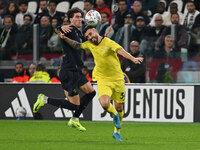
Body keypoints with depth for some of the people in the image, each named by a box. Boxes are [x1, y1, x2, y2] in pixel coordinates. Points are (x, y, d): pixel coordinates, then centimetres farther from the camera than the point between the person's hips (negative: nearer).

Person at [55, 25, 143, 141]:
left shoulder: (108, 42, -14)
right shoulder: (90, 44, 4)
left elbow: (120, 50, -30)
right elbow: (77, 46, 21)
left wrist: (133, 59, -45)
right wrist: (65, 38, 8)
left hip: (117, 79, -2)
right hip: (103, 79, 2)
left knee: (119, 108, 6)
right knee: (104, 104, -23)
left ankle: (117, 132, 29)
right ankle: (114, 115, 12)